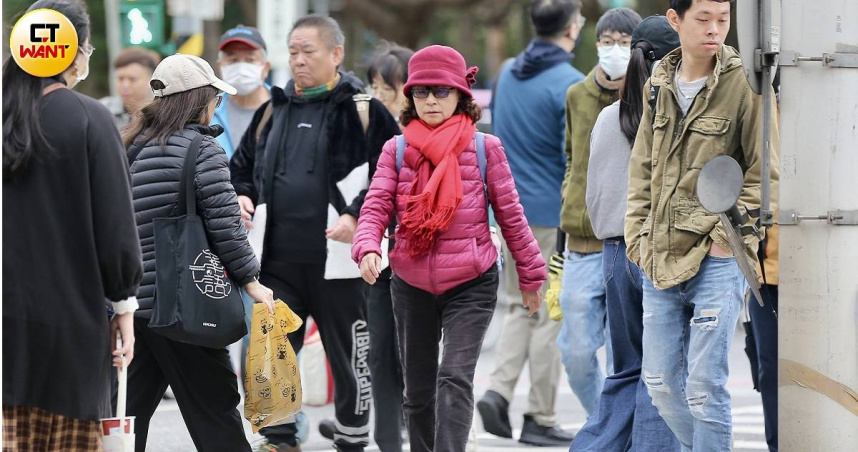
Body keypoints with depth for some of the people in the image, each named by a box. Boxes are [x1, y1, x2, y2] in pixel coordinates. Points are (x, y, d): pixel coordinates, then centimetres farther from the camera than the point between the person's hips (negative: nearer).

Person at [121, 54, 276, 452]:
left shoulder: (132, 146, 14)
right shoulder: (201, 149, -9)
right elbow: (225, 224, -13)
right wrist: (249, 278, -5)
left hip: (130, 300, 7)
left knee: (130, 410, 9)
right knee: (213, 408, 0)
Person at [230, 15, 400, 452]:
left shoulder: (363, 110, -3)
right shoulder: (273, 111, 13)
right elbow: (242, 168, 24)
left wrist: (357, 216, -16)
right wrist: (242, 198, 4)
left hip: (338, 260, -4)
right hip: (280, 259, 4)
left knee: (349, 357, 7)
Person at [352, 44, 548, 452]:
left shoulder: (485, 148, -1)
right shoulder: (396, 151, 4)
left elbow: (510, 216, 4)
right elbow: (376, 207, -5)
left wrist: (530, 275, 9)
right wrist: (368, 249, -25)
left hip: (470, 284, -3)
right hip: (411, 284, 3)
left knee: (455, 377, -18)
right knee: (418, 390, 12)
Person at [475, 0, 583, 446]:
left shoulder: (507, 74, 7)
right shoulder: (570, 85, -16)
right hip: (555, 215, -7)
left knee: (520, 307, 17)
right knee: (550, 315, 1)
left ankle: (498, 391, 0)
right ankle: (540, 420, 5)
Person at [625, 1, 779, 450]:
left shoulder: (743, 84, -7)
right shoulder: (659, 85, 10)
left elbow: (764, 175, -6)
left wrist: (729, 236, -12)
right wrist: (638, 235, 9)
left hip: (716, 261, -6)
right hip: (660, 257, 6)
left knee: (704, 386, -7)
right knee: (661, 381, 10)